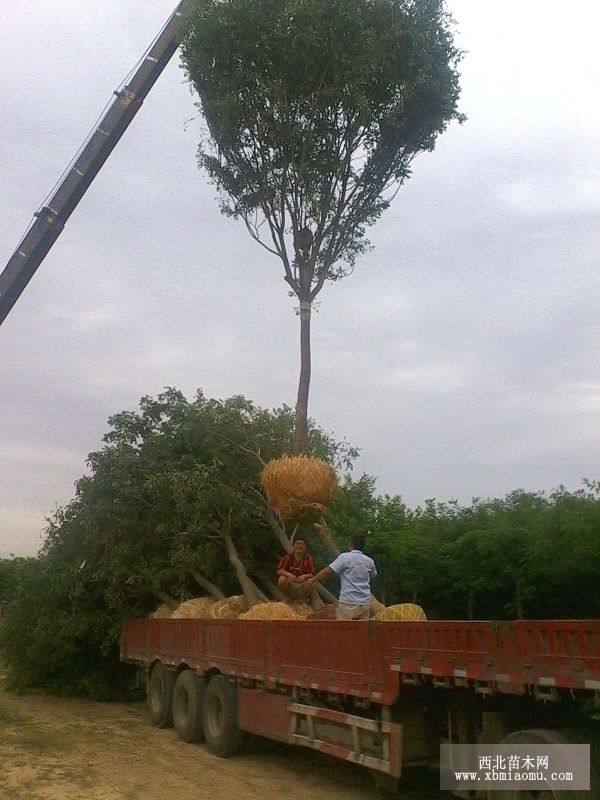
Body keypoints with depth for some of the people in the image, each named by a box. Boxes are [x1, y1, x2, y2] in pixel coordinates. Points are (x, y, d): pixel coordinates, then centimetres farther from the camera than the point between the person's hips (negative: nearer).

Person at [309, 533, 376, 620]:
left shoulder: (345, 557, -7)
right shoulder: (369, 561, 8)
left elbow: (327, 571, -9)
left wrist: (313, 579, 3)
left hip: (348, 603, -5)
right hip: (365, 603, 5)